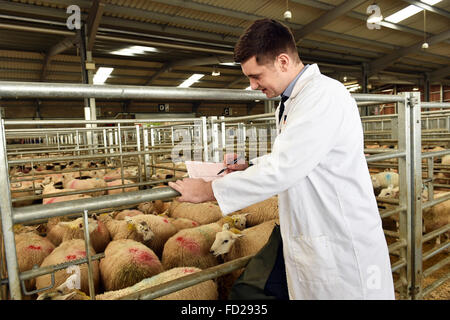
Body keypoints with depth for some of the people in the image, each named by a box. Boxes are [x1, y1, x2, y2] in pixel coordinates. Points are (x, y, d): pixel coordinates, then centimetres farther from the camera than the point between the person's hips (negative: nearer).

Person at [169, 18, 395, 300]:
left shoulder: (324, 95, -20)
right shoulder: (292, 103, 12)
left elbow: (282, 170, -25)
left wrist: (209, 190, -16)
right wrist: (251, 168, 7)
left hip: (342, 249, -9)